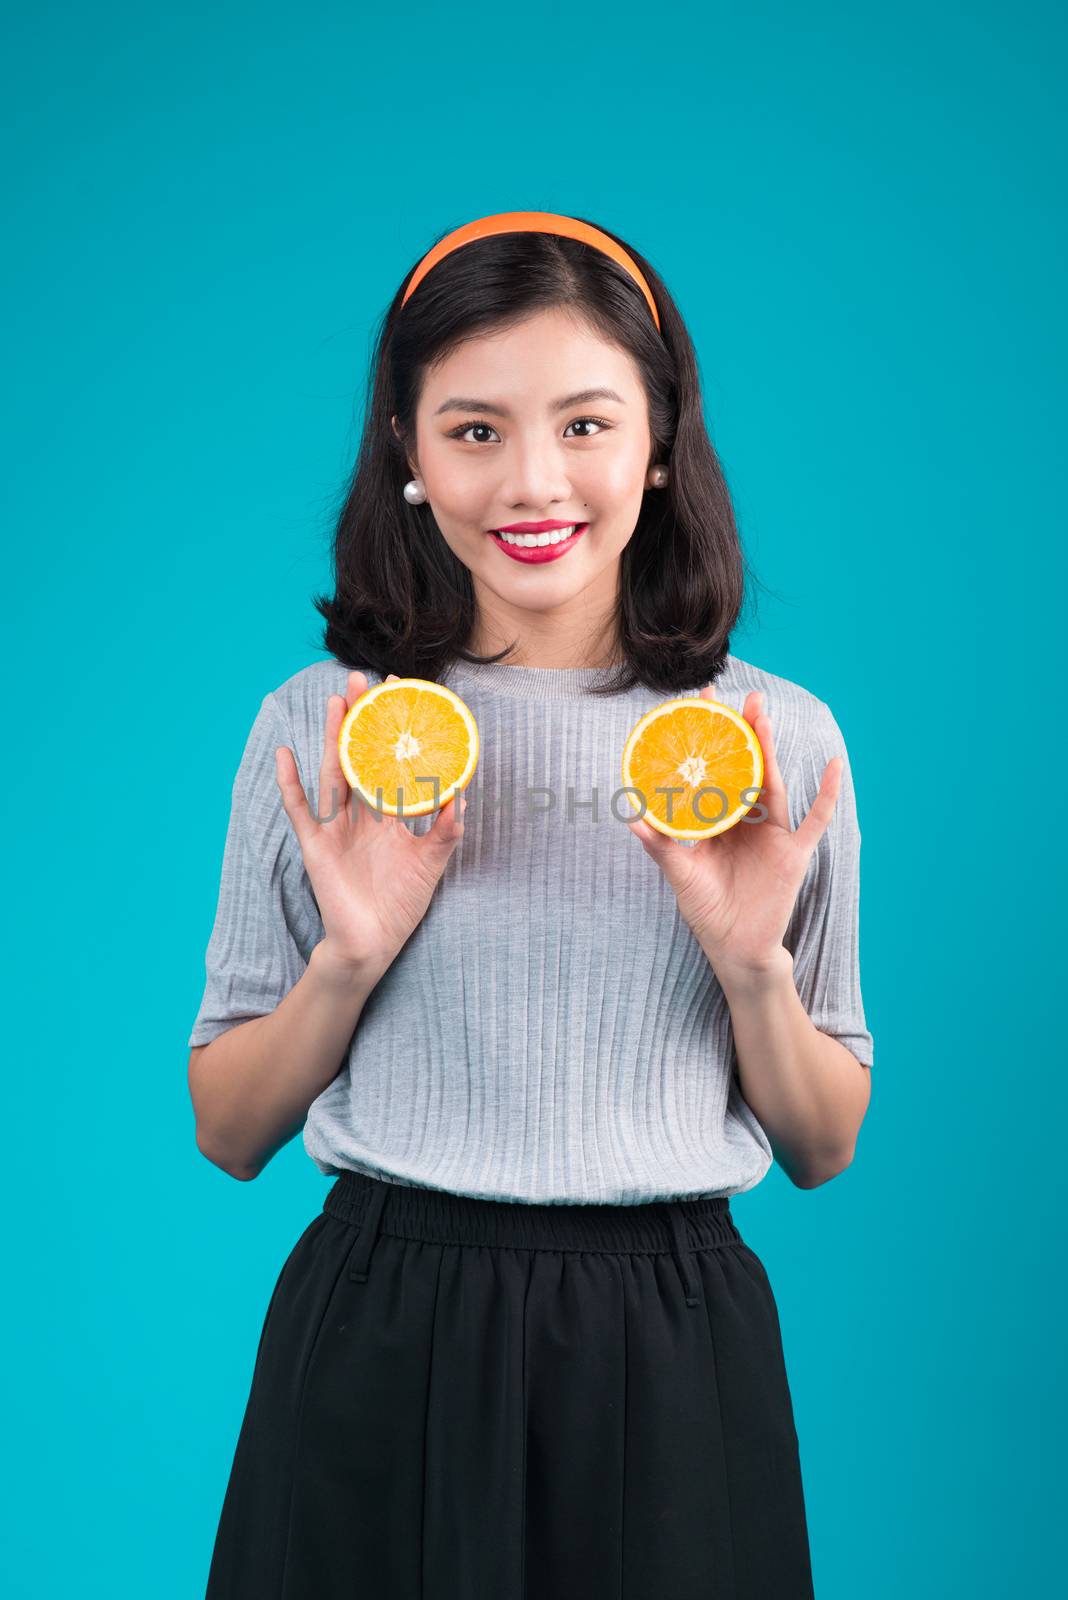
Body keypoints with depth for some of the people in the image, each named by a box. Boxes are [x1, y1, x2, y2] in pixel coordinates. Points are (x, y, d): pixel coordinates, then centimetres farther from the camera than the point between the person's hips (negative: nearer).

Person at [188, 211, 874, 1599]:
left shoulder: (783, 740, 0)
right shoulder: (317, 726, -1)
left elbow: (823, 1148, 5)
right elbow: (228, 1132, 3)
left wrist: (753, 964, -12)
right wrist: (348, 959, -13)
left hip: (670, 1357, 1)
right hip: (382, 1344, 0)